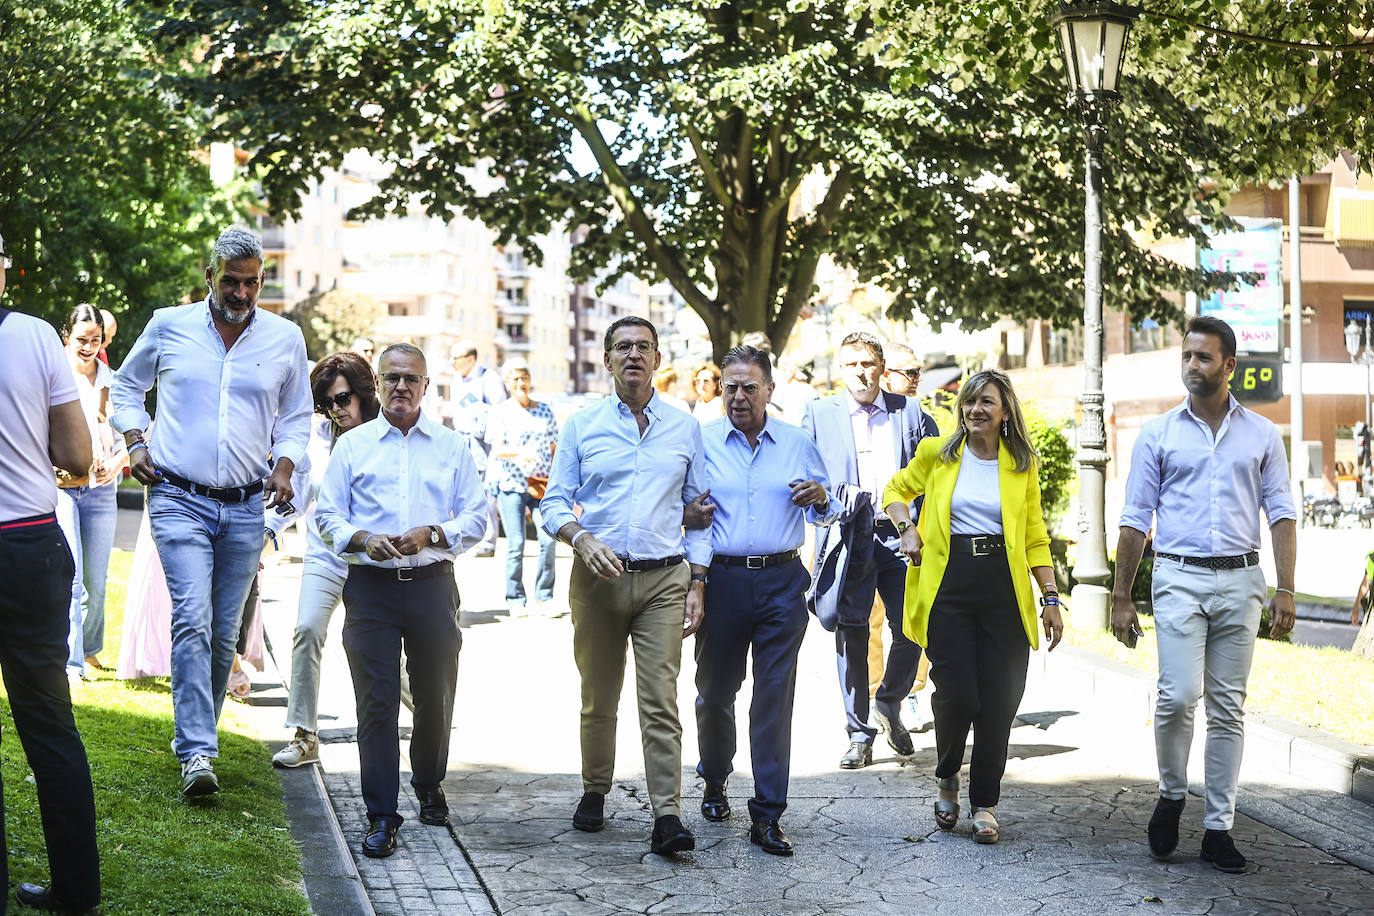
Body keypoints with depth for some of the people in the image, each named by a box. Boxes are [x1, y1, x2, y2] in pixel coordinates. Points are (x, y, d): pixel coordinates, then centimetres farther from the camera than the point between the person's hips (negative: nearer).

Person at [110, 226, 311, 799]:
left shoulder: (285, 339, 6)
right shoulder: (168, 327, 3)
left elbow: (296, 417, 18)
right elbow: (126, 386, 18)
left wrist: (284, 465, 1)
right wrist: (134, 441, 3)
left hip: (246, 508, 3)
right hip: (179, 499, -3)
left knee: (225, 633, 8)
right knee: (192, 620, -17)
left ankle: (196, 736, 25)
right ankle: (196, 754, -19)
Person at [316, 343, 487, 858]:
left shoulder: (452, 447, 10)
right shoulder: (352, 445, 10)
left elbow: (477, 517, 6)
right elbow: (328, 516, 8)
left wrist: (430, 535, -11)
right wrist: (363, 539, -12)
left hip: (432, 584, 1)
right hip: (370, 585, -1)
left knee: (436, 696, 8)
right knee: (376, 701, -4)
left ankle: (429, 787, 32)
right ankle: (381, 816, -1)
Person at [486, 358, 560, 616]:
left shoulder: (544, 411, 14)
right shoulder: (500, 412, 4)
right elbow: (497, 449, -8)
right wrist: (520, 454, -27)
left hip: (541, 485, 2)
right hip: (511, 485, -2)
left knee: (548, 539, -10)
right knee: (516, 544, -5)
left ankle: (544, 596, 3)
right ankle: (515, 599, 8)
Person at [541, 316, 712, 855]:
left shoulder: (685, 428, 8)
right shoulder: (582, 426, 6)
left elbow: (699, 509, 11)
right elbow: (554, 502, 5)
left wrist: (697, 583, 3)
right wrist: (582, 539, -15)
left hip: (664, 579, -1)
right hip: (598, 578, 1)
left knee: (661, 700, -9)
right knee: (598, 699, 9)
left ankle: (667, 817, -12)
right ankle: (595, 792, 27)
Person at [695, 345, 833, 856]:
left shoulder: (798, 444, 9)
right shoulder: (702, 442, 4)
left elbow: (824, 516, 16)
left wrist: (820, 500, -7)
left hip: (782, 583, 0)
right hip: (723, 580, 0)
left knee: (774, 697, -3)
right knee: (715, 691, 12)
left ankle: (766, 816, 0)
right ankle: (714, 781, 37)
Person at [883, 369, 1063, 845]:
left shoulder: (1023, 466, 9)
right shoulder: (936, 453, 6)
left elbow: (1035, 537, 12)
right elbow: (896, 490, 21)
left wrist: (1051, 597, 5)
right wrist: (907, 528, 2)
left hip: (1004, 591, 1)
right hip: (948, 587, -1)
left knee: (999, 701, -1)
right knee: (957, 694, -10)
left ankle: (984, 803, 15)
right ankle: (947, 778, 20)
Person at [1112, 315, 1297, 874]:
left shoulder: (1261, 434, 10)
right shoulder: (1159, 435, 6)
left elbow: (1281, 513, 8)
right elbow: (1135, 520, 7)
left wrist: (1286, 591, -3)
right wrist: (1121, 597, 3)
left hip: (1239, 581, 2)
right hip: (1180, 579, -1)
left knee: (1228, 708, 3)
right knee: (1178, 697, -15)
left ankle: (1218, 829, 9)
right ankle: (1171, 796, 10)